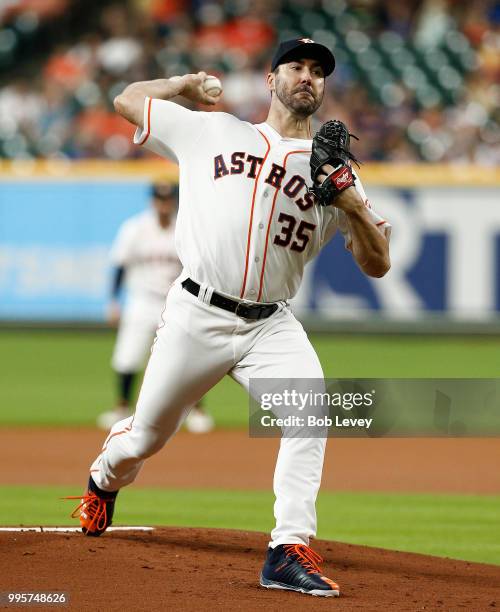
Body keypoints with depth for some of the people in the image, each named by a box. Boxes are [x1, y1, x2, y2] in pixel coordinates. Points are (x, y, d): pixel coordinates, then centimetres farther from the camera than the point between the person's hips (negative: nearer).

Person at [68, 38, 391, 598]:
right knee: (145, 437, 9)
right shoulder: (212, 132, 8)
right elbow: (127, 99, 18)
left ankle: (290, 551, -29)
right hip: (196, 316, 0)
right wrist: (185, 83, 21)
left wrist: (351, 203, -14)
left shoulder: (334, 169, 9)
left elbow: (377, 264, 1)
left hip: (271, 326, 1)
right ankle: (105, 479, 47)